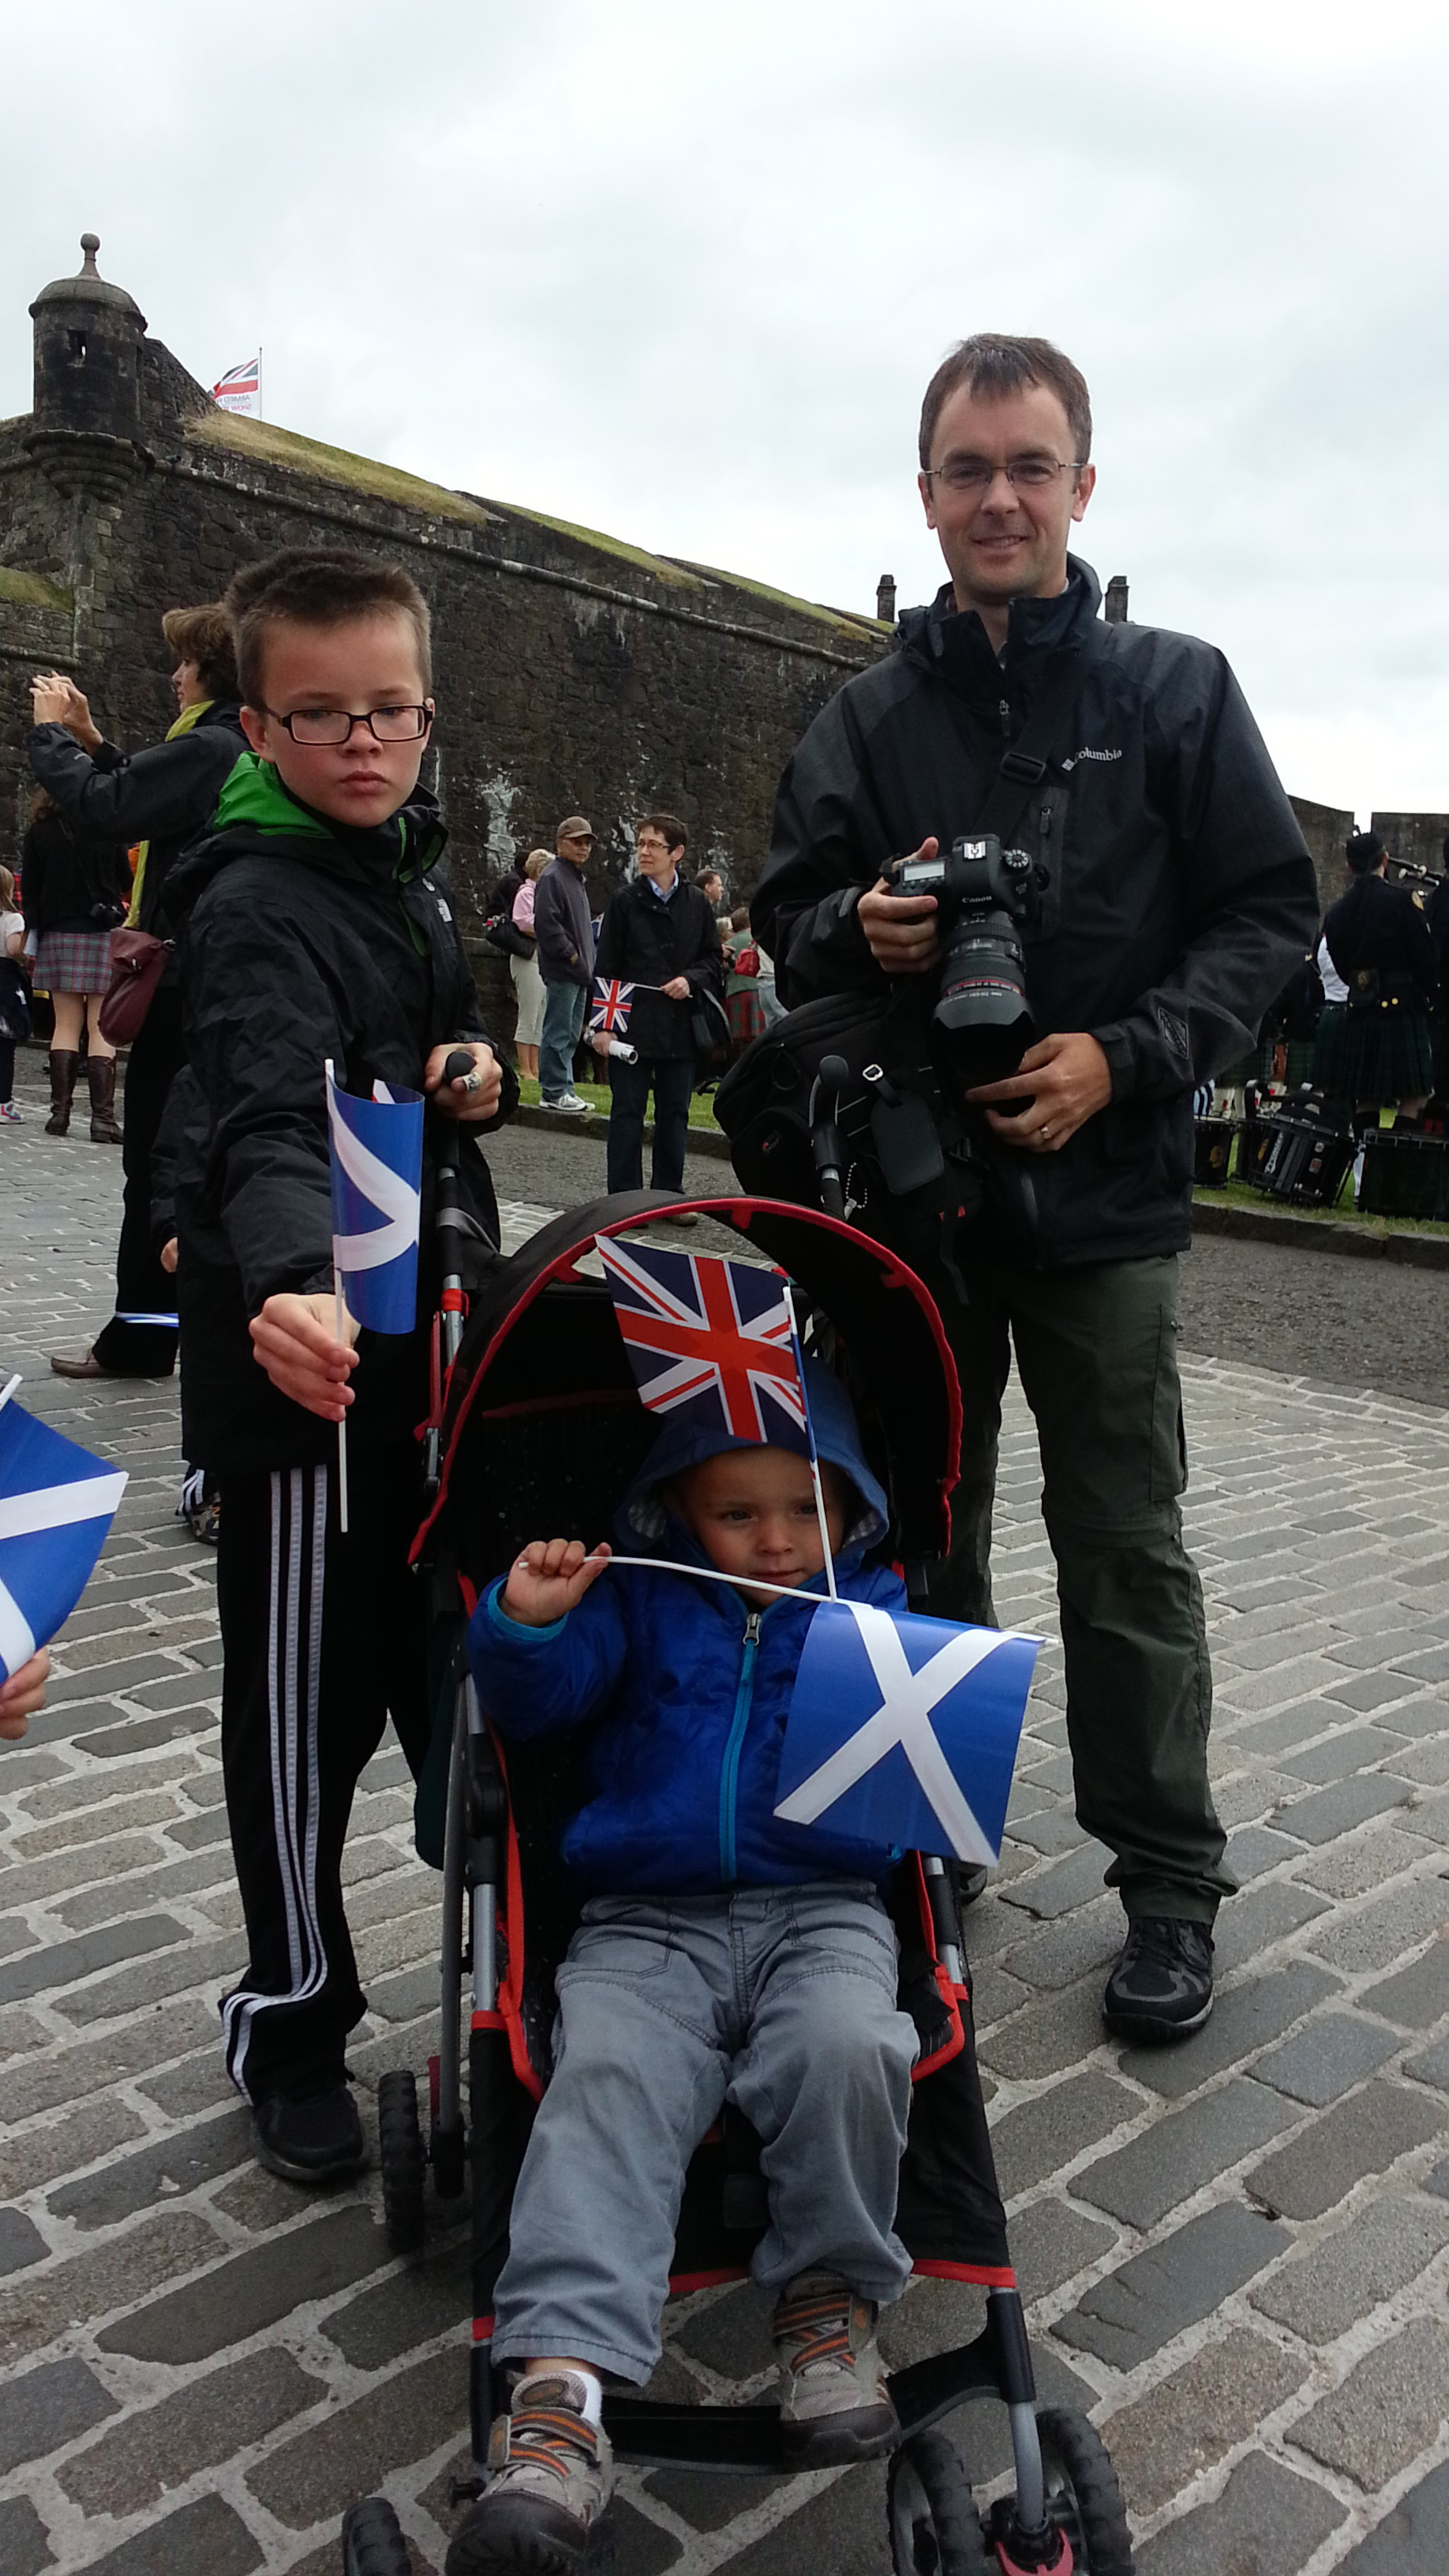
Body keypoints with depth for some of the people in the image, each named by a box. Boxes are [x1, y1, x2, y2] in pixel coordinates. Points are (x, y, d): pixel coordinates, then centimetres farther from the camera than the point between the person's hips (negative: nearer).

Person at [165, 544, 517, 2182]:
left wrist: (481, 1068, -1)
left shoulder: (405, 861, 10)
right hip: (307, 1369, -8)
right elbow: (274, 1123, -36)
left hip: (430, 1351, 8)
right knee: (308, 1709, 6)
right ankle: (291, 2020, 27)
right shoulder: (258, 907, -18)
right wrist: (290, 1284, -55)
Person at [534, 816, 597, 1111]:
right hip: (562, 971, -10)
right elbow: (546, 922, -19)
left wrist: (587, 961, 16)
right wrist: (570, 954, -17)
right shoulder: (552, 877, -9)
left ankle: (563, 1089, 17)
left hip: (579, 972, 10)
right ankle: (554, 1091, -5)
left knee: (570, 1035, 12)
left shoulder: (576, 879, 22)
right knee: (558, 1033, -8)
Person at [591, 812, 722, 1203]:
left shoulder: (697, 902, 6)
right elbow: (606, 968, 0)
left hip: (681, 1027, 2)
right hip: (633, 1025, -2)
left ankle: (668, 1195, 19)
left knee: (675, 1114, 9)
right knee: (627, 1112, 2)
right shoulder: (625, 900, 1)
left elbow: (714, 959, 13)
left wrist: (691, 980, -8)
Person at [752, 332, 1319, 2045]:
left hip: (1103, 1195, -2)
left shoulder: (1175, 690, 2)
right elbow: (786, 920, 9)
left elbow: (1268, 910, -1)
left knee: (1125, 1552, 4)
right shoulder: (868, 717, 8)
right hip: (910, 1189, 3)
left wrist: (1125, 1058, -15)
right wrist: (858, 928, -14)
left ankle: (1170, 1884, 22)